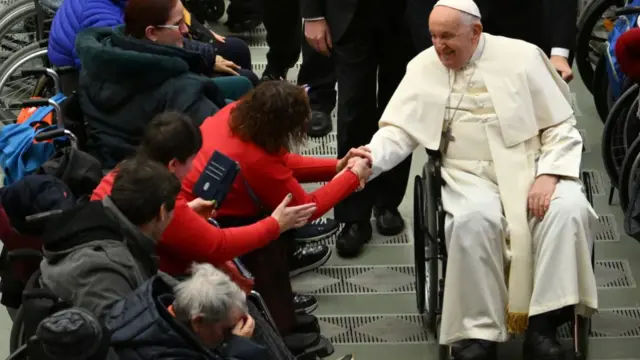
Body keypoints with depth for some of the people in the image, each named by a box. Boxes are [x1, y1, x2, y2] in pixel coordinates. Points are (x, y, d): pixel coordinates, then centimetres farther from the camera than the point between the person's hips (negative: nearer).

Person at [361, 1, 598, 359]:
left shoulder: (521, 57, -1)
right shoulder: (424, 67, 5)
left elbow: (561, 125, 2)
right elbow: (399, 129, 2)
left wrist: (548, 175, -14)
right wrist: (370, 158, -19)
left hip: (531, 165, 0)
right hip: (471, 175, 0)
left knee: (568, 210, -30)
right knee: (474, 219, -34)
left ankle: (542, 325, -26)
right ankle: (480, 331, -23)